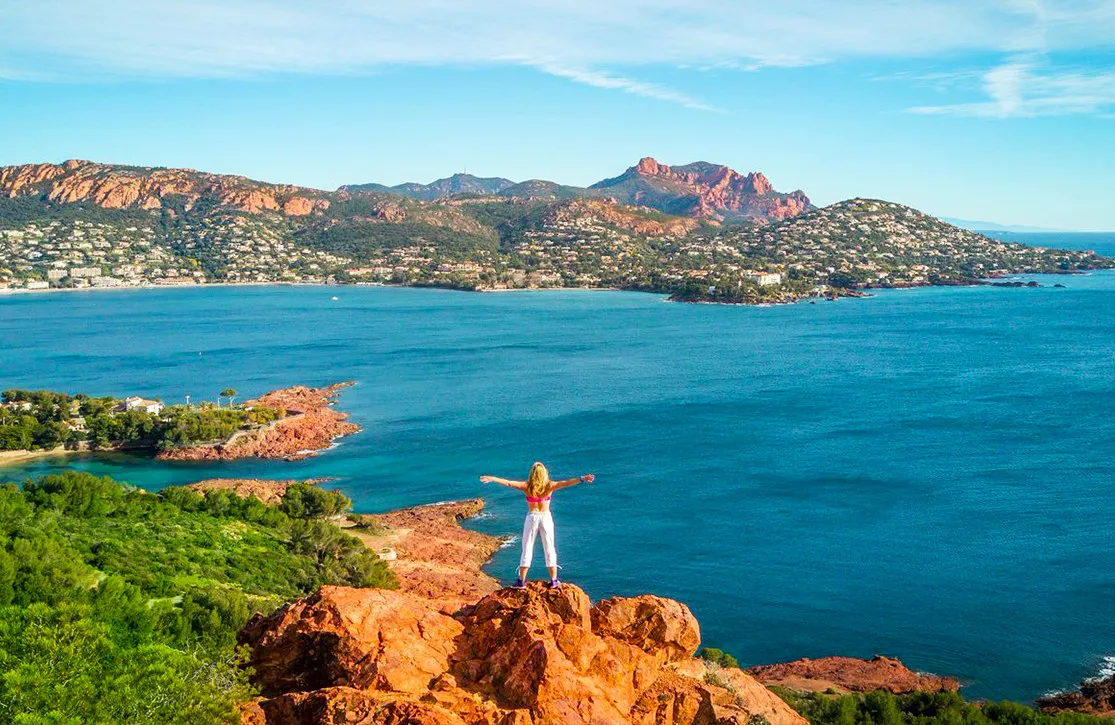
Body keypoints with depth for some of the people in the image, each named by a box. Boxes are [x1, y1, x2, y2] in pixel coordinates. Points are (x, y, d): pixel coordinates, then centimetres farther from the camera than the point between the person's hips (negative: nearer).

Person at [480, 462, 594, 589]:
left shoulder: (527, 486, -7)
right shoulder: (550, 486, -7)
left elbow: (508, 483, -10)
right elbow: (566, 483, -15)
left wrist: (492, 479, -6)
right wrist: (582, 479, -17)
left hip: (532, 518, 0)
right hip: (546, 517, 0)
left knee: (527, 550, 8)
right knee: (550, 549, 9)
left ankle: (521, 581, 10)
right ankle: (554, 580, 11)